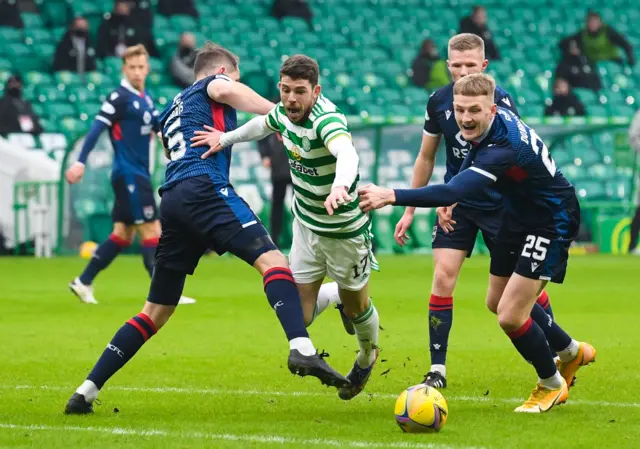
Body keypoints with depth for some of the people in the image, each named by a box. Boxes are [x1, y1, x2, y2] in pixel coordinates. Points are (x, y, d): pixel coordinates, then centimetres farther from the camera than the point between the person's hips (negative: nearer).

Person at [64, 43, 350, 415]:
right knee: (272, 260, -20)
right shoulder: (212, 84, 15)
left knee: (157, 311, 14)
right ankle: (302, 349, -45)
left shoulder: (173, 110, 36)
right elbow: (223, 90, -10)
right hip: (205, 187, -8)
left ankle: (87, 392, 11)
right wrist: (278, 113, -16)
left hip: (172, 199, 8)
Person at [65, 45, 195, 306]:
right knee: (152, 231, -10)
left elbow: (159, 126, 22)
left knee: (122, 235, 11)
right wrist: (80, 162, -26)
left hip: (138, 175, 9)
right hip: (129, 174, -9)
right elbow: (97, 128, -17)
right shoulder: (120, 97, -11)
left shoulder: (145, 98, 13)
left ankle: (83, 282, 18)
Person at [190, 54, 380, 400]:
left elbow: (347, 153, -55)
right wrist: (226, 138, 10)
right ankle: (333, 297, 36)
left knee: (355, 307, 14)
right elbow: (262, 124, 18)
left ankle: (367, 356, 48)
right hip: (306, 225, 6)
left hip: (345, 230, -5)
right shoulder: (284, 113, -9)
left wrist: (340, 186, -74)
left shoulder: (327, 119, -31)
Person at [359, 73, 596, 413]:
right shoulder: (497, 116, -11)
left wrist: (392, 196, -58)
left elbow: (453, 192, -51)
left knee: (511, 316, -13)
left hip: (552, 222, -10)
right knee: (497, 302, 21)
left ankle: (551, 384, 15)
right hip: (519, 214, 10)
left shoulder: (503, 148, -39)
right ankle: (572, 352, 44)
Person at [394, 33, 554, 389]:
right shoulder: (439, 101, -2)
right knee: (443, 278, -10)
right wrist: (410, 211, 12)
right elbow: (426, 157, 11)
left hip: (499, 203, -3)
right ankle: (438, 369, -4)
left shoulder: (499, 100, -16)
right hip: (455, 203, 3)